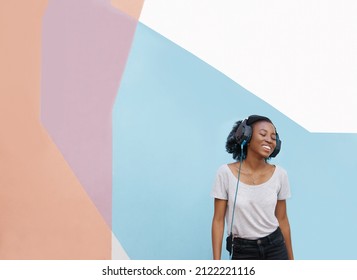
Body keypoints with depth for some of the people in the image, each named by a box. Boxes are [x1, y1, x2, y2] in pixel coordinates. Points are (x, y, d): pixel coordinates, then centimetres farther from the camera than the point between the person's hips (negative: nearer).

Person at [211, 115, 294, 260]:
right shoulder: (226, 172, -9)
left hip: (275, 249, 2)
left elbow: (282, 219, 6)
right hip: (242, 252, -2)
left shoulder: (280, 174, -3)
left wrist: (291, 259, 12)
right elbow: (218, 220, -6)